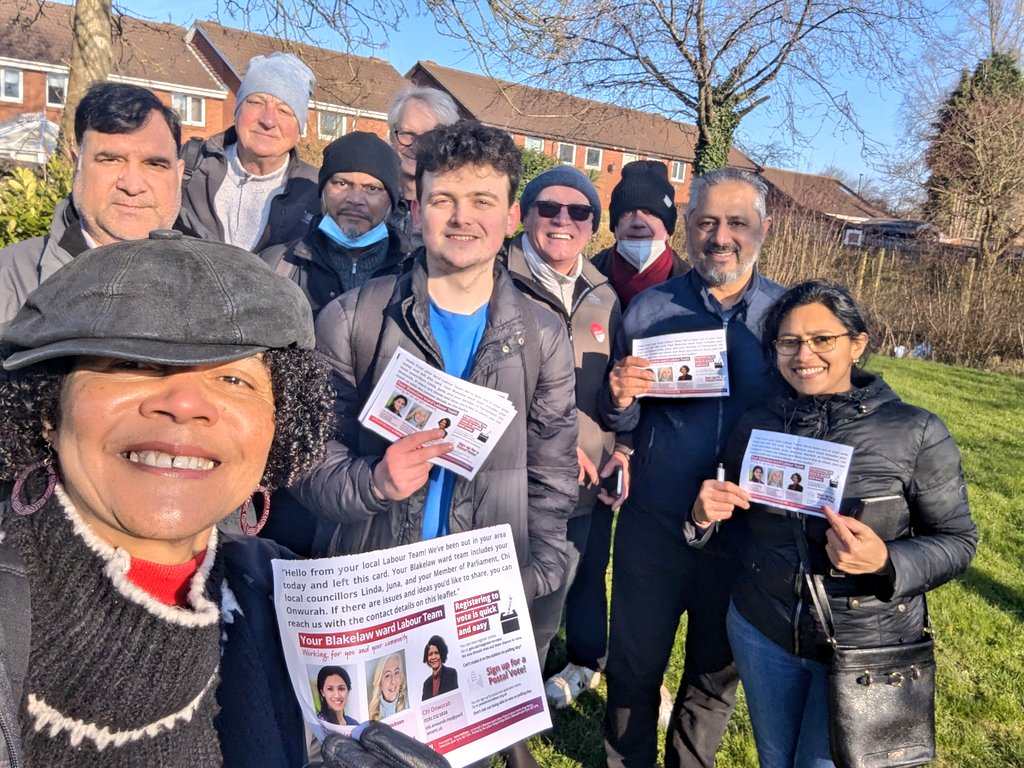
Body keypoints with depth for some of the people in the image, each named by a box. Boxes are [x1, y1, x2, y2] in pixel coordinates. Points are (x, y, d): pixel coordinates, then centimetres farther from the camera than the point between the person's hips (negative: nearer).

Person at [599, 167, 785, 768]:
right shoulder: (649, 309, -3)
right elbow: (621, 420, 3)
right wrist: (620, 400, -20)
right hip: (654, 523, 0)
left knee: (717, 672, 20)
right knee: (635, 667, 14)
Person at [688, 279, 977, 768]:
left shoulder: (916, 432, -13)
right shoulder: (756, 425, -3)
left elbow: (958, 541, -8)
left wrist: (886, 563, -26)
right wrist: (706, 519, -16)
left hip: (867, 647, -3)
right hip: (762, 632, 3)